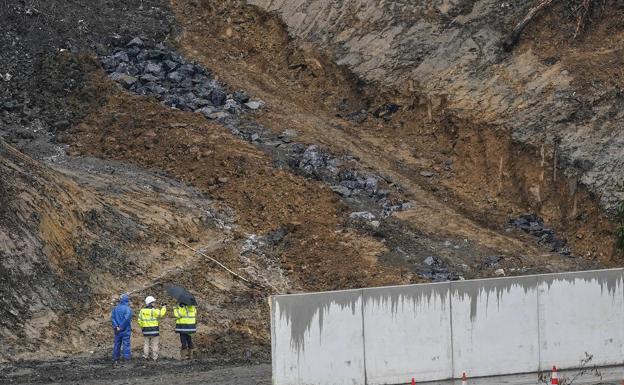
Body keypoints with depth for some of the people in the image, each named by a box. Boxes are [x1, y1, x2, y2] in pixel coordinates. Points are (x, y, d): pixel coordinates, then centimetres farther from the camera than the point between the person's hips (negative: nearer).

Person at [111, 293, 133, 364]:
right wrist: (121, 327, -13)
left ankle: (115, 359, 16)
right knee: (126, 344, -1)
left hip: (117, 330, 4)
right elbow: (126, 318, -21)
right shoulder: (128, 309, -11)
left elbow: (112, 317, -4)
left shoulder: (116, 308, 5)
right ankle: (127, 359, -3)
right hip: (125, 330, -4)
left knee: (117, 344, 12)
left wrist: (116, 326, -9)